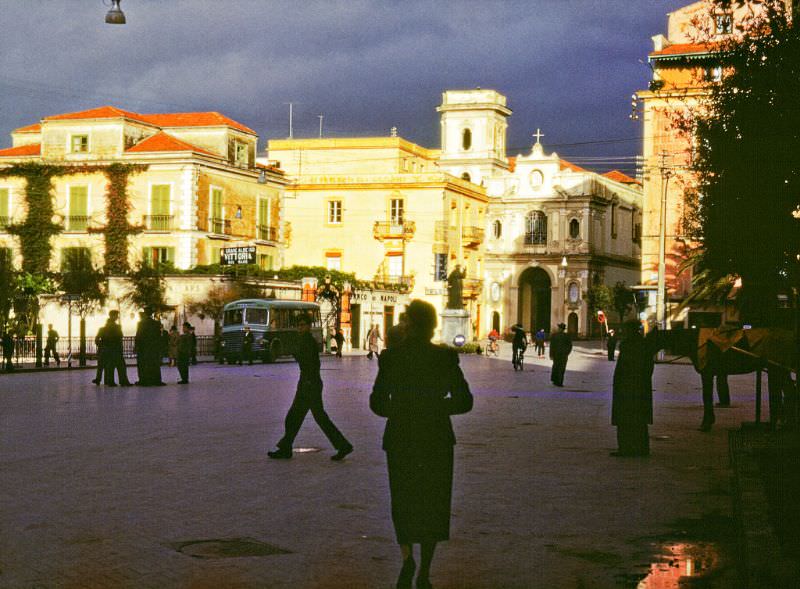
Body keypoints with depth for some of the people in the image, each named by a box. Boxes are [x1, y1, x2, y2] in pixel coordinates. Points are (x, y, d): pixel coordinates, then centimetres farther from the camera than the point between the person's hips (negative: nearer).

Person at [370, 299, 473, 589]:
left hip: (399, 439, 0)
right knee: (432, 503, 12)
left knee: (403, 500, 17)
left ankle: (407, 556, -5)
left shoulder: (390, 357, -6)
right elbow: (464, 401, -7)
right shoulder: (445, 357, -8)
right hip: (437, 441, 0)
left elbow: (377, 403, -3)